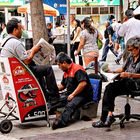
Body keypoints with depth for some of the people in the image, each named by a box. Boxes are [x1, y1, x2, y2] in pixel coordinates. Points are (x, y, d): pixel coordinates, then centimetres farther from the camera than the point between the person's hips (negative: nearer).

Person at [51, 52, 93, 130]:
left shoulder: (77, 69, -11)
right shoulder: (66, 72, 20)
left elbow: (83, 83, -23)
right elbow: (62, 85, 29)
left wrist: (73, 95, -20)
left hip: (83, 95, -11)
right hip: (71, 95, 11)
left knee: (70, 105, -35)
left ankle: (61, 122, -55)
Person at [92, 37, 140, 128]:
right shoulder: (131, 56, 20)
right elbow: (123, 69, 27)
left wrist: (129, 74, -22)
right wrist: (112, 72, 12)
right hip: (126, 83, 8)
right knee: (109, 89, -19)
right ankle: (108, 115, -29)